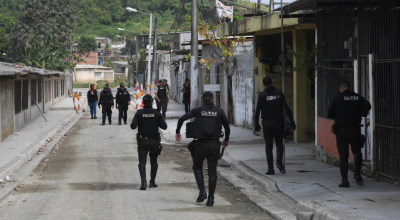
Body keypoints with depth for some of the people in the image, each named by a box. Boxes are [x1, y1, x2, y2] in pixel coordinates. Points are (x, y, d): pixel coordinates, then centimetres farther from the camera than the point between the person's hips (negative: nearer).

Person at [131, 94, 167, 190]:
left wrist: (133, 123, 8)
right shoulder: (156, 113, -4)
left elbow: (133, 126, -14)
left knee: (142, 163, -1)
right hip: (154, 142, 1)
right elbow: (164, 126, -2)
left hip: (142, 142, -1)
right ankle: (152, 182, 18)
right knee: (154, 162, 17)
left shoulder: (139, 113, -6)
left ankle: (144, 182, -20)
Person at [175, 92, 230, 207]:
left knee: (197, 167, 17)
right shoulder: (219, 111, 4)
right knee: (212, 171, 8)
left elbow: (182, 118, -3)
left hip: (201, 144, -1)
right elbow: (227, 126, 11)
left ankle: (202, 191, 0)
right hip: (214, 145, 1)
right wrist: (226, 139, 28)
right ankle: (210, 198, 4)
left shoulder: (198, 110, 2)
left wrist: (177, 132, 12)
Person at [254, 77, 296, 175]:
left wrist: (256, 124, 5)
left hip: (267, 123, -1)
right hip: (278, 122, 1)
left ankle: (270, 168, 1)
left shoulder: (262, 95, -2)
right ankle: (279, 162, -13)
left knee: (268, 147, 5)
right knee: (279, 143, 13)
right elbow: (286, 108, -4)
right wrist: (292, 121, -2)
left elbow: (257, 110, -3)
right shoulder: (279, 93, 1)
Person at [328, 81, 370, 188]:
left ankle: (344, 180, 1)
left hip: (341, 130, -1)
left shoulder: (337, 98, -1)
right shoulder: (358, 97, 7)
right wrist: (359, 114, 11)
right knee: (357, 152, 17)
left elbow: (330, 114, -3)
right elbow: (367, 105, -3)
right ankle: (357, 173, -2)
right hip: (355, 129, 1)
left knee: (343, 156, 4)